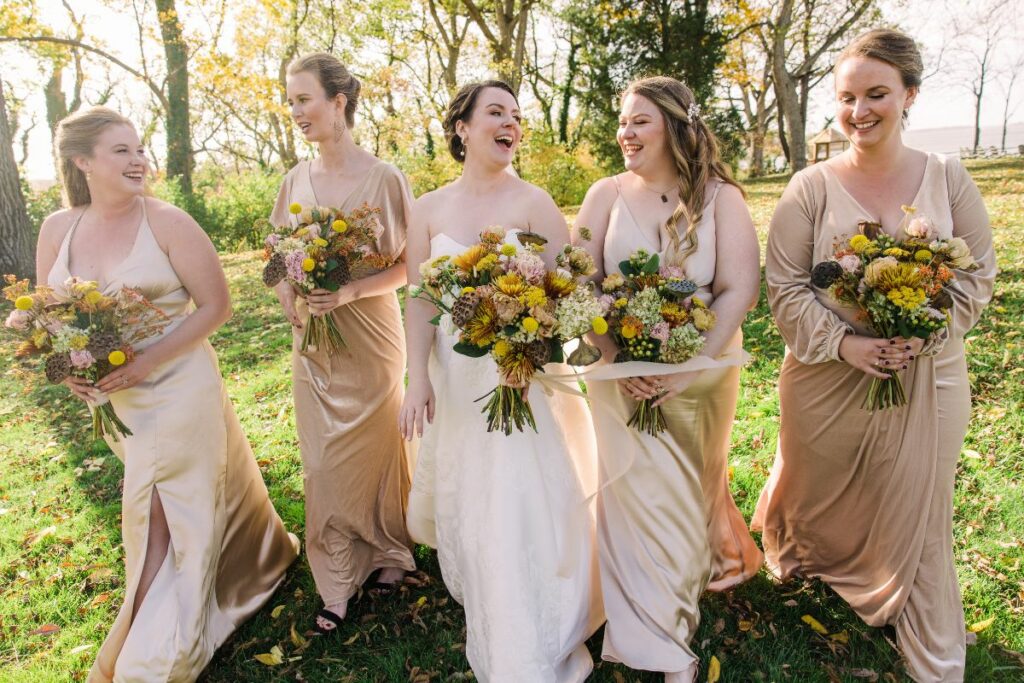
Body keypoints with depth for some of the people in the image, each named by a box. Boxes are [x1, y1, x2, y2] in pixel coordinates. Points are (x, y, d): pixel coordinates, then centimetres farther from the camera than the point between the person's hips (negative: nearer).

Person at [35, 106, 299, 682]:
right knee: (177, 502, 18)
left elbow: (217, 305, -13)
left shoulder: (168, 222, -12)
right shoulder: (57, 230, 2)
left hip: (176, 388, -5)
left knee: (160, 516, 1)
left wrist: (147, 361, -20)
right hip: (110, 396, 6)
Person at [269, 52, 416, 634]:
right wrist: (296, 303, -8)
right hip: (313, 341, 4)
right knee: (323, 460, 10)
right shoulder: (296, 181, 4)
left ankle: (387, 552, 38)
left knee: (375, 448, 12)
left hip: (371, 337, -4)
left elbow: (408, 265, -10)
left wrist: (350, 292, -23)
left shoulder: (384, 178, -11)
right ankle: (337, 582, 28)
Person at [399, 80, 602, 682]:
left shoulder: (533, 202, -6)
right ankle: (487, 631, 44)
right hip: (455, 377, 4)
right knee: (461, 501, 17)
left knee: (525, 507, -2)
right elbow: (420, 299, 0)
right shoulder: (429, 209, 3)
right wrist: (418, 377, -9)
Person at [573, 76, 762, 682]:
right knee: (640, 493, 7)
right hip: (623, 375, 1)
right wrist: (619, 358, -17)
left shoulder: (719, 196, -5)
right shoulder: (608, 193, 0)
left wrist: (684, 368, -21)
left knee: (692, 489, 13)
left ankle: (695, 576, 41)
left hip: (701, 374, -1)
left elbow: (740, 289, -12)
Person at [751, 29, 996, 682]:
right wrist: (842, 342, -19)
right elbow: (785, 285, -7)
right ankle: (796, 555, 51)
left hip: (926, 378, 1)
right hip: (827, 377, -1)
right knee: (821, 493, 16)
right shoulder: (811, 187, -4)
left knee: (918, 517, 11)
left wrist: (924, 333, -14)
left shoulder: (948, 179, 1)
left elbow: (978, 275, 3)